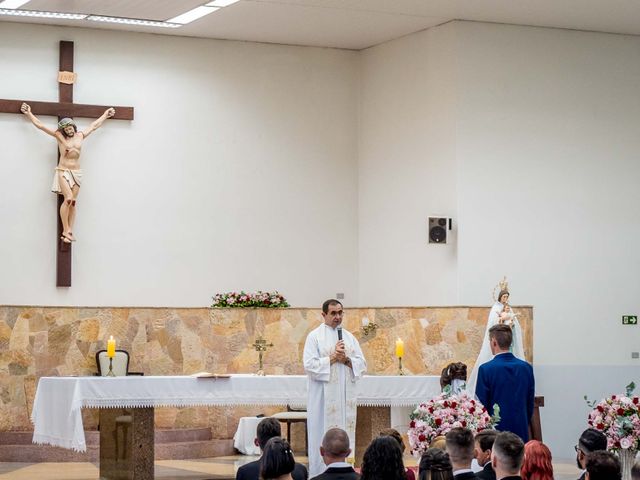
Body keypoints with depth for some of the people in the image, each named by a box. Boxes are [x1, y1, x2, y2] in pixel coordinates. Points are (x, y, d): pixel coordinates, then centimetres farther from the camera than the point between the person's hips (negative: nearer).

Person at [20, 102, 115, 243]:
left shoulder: (80, 135, 10)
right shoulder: (59, 136, 0)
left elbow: (94, 126, 23)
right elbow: (40, 125, 2)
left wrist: (105, 115, 32)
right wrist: (28, 113, 3)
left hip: (76, 172, 4)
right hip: (63, 171, -4)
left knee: (73, 202, -2)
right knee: (68, 198, -19)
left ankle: (70, 232, -3)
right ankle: (66, 231, -15)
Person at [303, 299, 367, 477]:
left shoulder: (349, 337, 13)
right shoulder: (315, 336, -1)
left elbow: (362, 364, 8)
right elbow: (309, 365, -11)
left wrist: (346, 359, -9)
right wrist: (332, 358, -14)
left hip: (346, 397, 5)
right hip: (324, 396, -4)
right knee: (323, 437, -4)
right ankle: (321, 474, 1)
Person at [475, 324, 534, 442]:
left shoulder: (486, 369, -10)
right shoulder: (527, 368, 3)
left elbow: (481, 404, -6)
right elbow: (530, 404, 9)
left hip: (496, 429, -4)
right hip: (521, 431, 4)